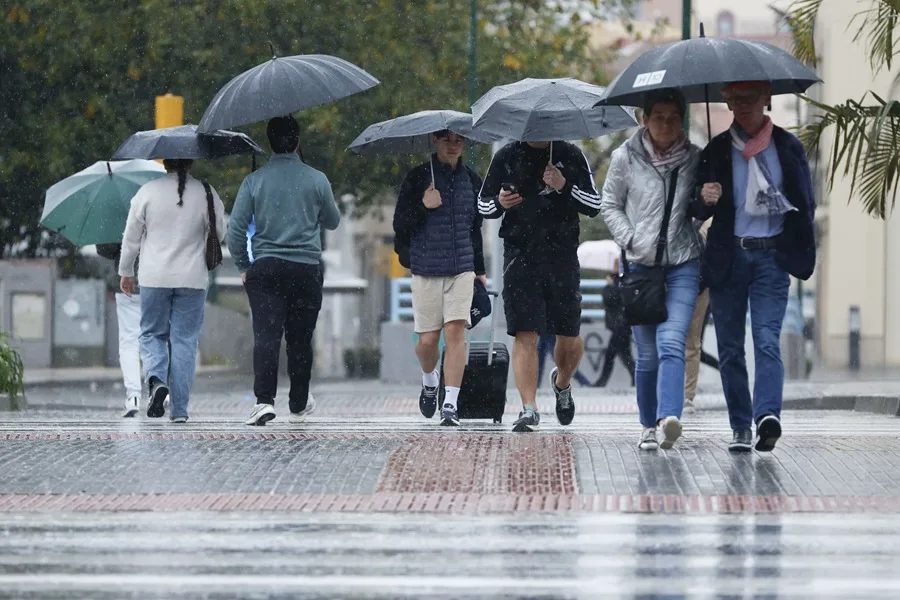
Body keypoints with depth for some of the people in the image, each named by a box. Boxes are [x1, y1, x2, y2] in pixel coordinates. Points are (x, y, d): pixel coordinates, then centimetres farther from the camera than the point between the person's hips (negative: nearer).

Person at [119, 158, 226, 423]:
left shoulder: (148, 192, -3)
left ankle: (157, 378, -17)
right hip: (193, 279, 1)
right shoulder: (207, 193, -2)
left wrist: (126, 272, 16)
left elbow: (131, 237, 3)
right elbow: (220, 234, 10)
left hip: (154, 279, -1)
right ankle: (179, 409, 2)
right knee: (185, 339, 5)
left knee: (152, 333, 13)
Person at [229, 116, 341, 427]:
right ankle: (299, 405, 22)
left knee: (266, 335, -8)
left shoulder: (254, 181, -1)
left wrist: (243, 266, 10)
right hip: (307, 269, 1)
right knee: (300, 340, 11)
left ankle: (264, 399, -24)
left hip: (265, 269, -1)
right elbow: (333, 222, 15)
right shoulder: (317, 180, 1)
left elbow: (236, 229, -3)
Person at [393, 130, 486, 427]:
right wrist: (424, 207, -17)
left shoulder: (471, 180, 11)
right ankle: (429, 381, 32)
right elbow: (400, 225, -1)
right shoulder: (418, 177, 0)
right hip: (426, 270, -2)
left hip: (462, 269, 2)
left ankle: (451, 403, -10)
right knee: (428, 339, 0)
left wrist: (480, 269, 23)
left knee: (455, 332, -10)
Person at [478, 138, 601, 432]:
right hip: (520, 256, -1)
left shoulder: (571, 156, 5)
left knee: (570, 338, 5)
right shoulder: (506, 157, 6)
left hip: (562, 257, 1)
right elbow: (483, 205, 13)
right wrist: (499, 204, -10)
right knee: (525, 335, -9)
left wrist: (564, 186, -13)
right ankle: (528, 409, -8)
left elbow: (594, 205, 3)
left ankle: (562, 382, 36)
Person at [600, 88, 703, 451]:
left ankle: (668, 420, -32)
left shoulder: (694, 158, 6)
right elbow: (610, 205, 9)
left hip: (683, 264, 0)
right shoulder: (626, 158, 2)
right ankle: (649, 426, 19)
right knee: (647, 353, 4)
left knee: (671, 344, -17)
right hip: (641, 264, 0)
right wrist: (632, 241, -4)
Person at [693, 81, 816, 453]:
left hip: (772, 257, -2)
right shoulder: (716, 150, 7)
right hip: (728, 257, 2)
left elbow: (806, 204, 12)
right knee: (729, 348, 3)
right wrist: (705, 201, -16)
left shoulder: (788, 146, 6)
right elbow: (699, 212, 8)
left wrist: (802, 253, 2)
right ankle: (740, 427, 9)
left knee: (767, 339, -16)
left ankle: (767, 415, -29)